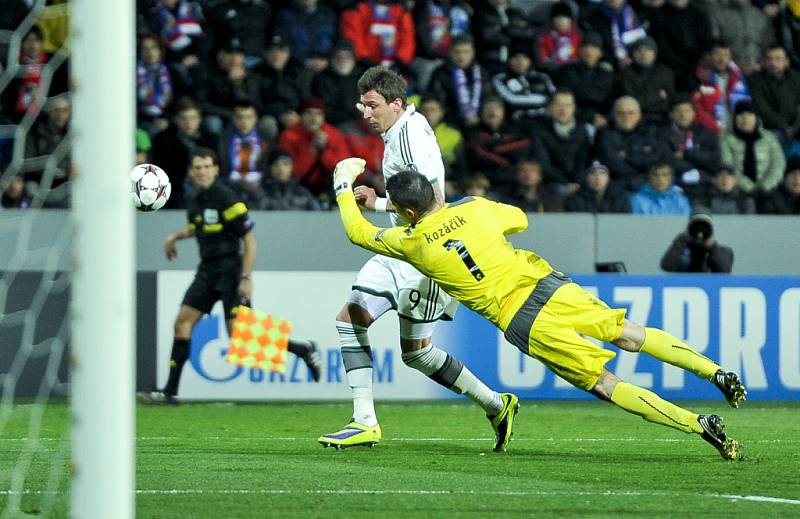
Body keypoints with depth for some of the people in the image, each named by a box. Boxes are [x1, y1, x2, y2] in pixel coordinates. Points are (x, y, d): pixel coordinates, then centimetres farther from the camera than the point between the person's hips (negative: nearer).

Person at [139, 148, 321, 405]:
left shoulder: (226, 198, -15)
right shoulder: (195, 198, 9)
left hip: (230, 267, -8)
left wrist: (246, 278, -20)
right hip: (207, 269, 8)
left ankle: (304, 349, 0)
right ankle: (170, 391, 5)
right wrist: (175, 236, 16)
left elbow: (249, 239, -15)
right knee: (183, 321, 1)